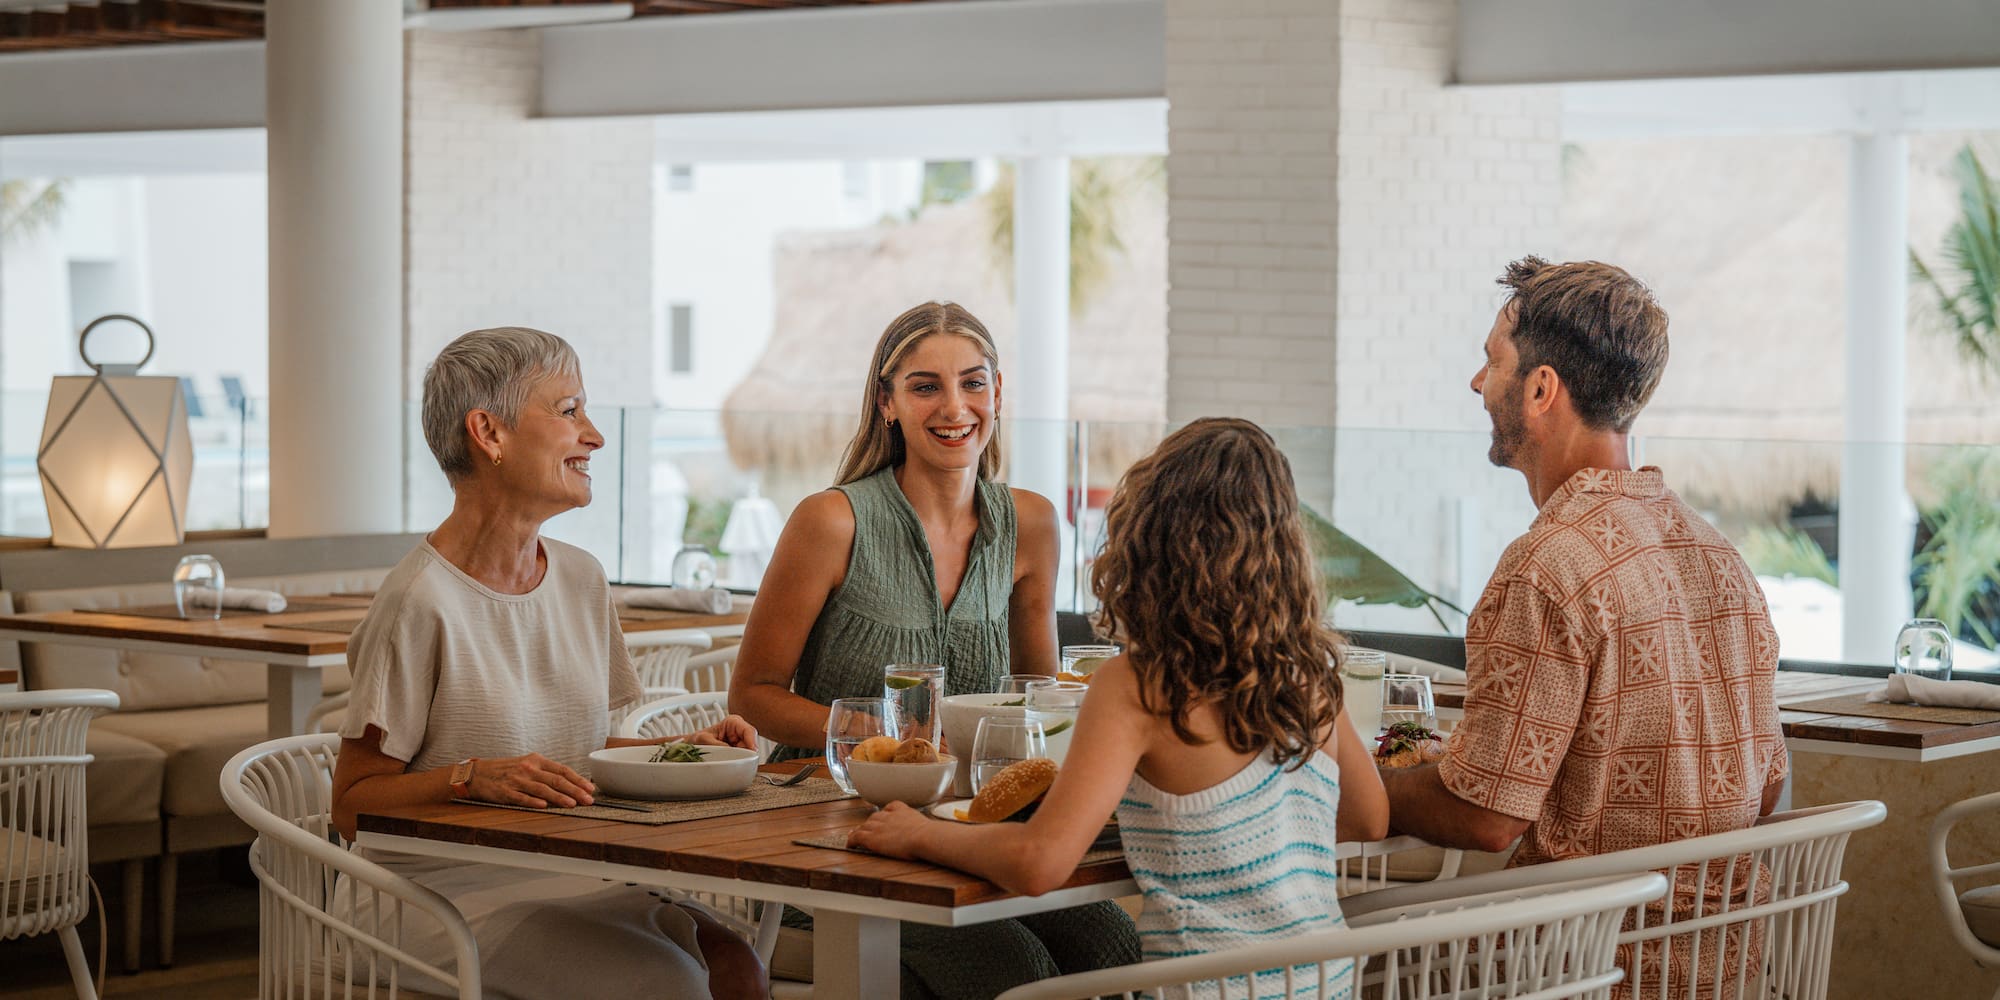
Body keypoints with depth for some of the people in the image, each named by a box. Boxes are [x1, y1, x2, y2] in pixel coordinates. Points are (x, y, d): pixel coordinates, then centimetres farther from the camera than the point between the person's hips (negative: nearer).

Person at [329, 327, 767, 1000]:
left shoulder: (580, 580, 11)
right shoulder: (421, 602, -12)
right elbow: (353, 805, -10)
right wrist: (472, 778, -25)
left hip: (573, 879, 7)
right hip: (456, 889, -7)